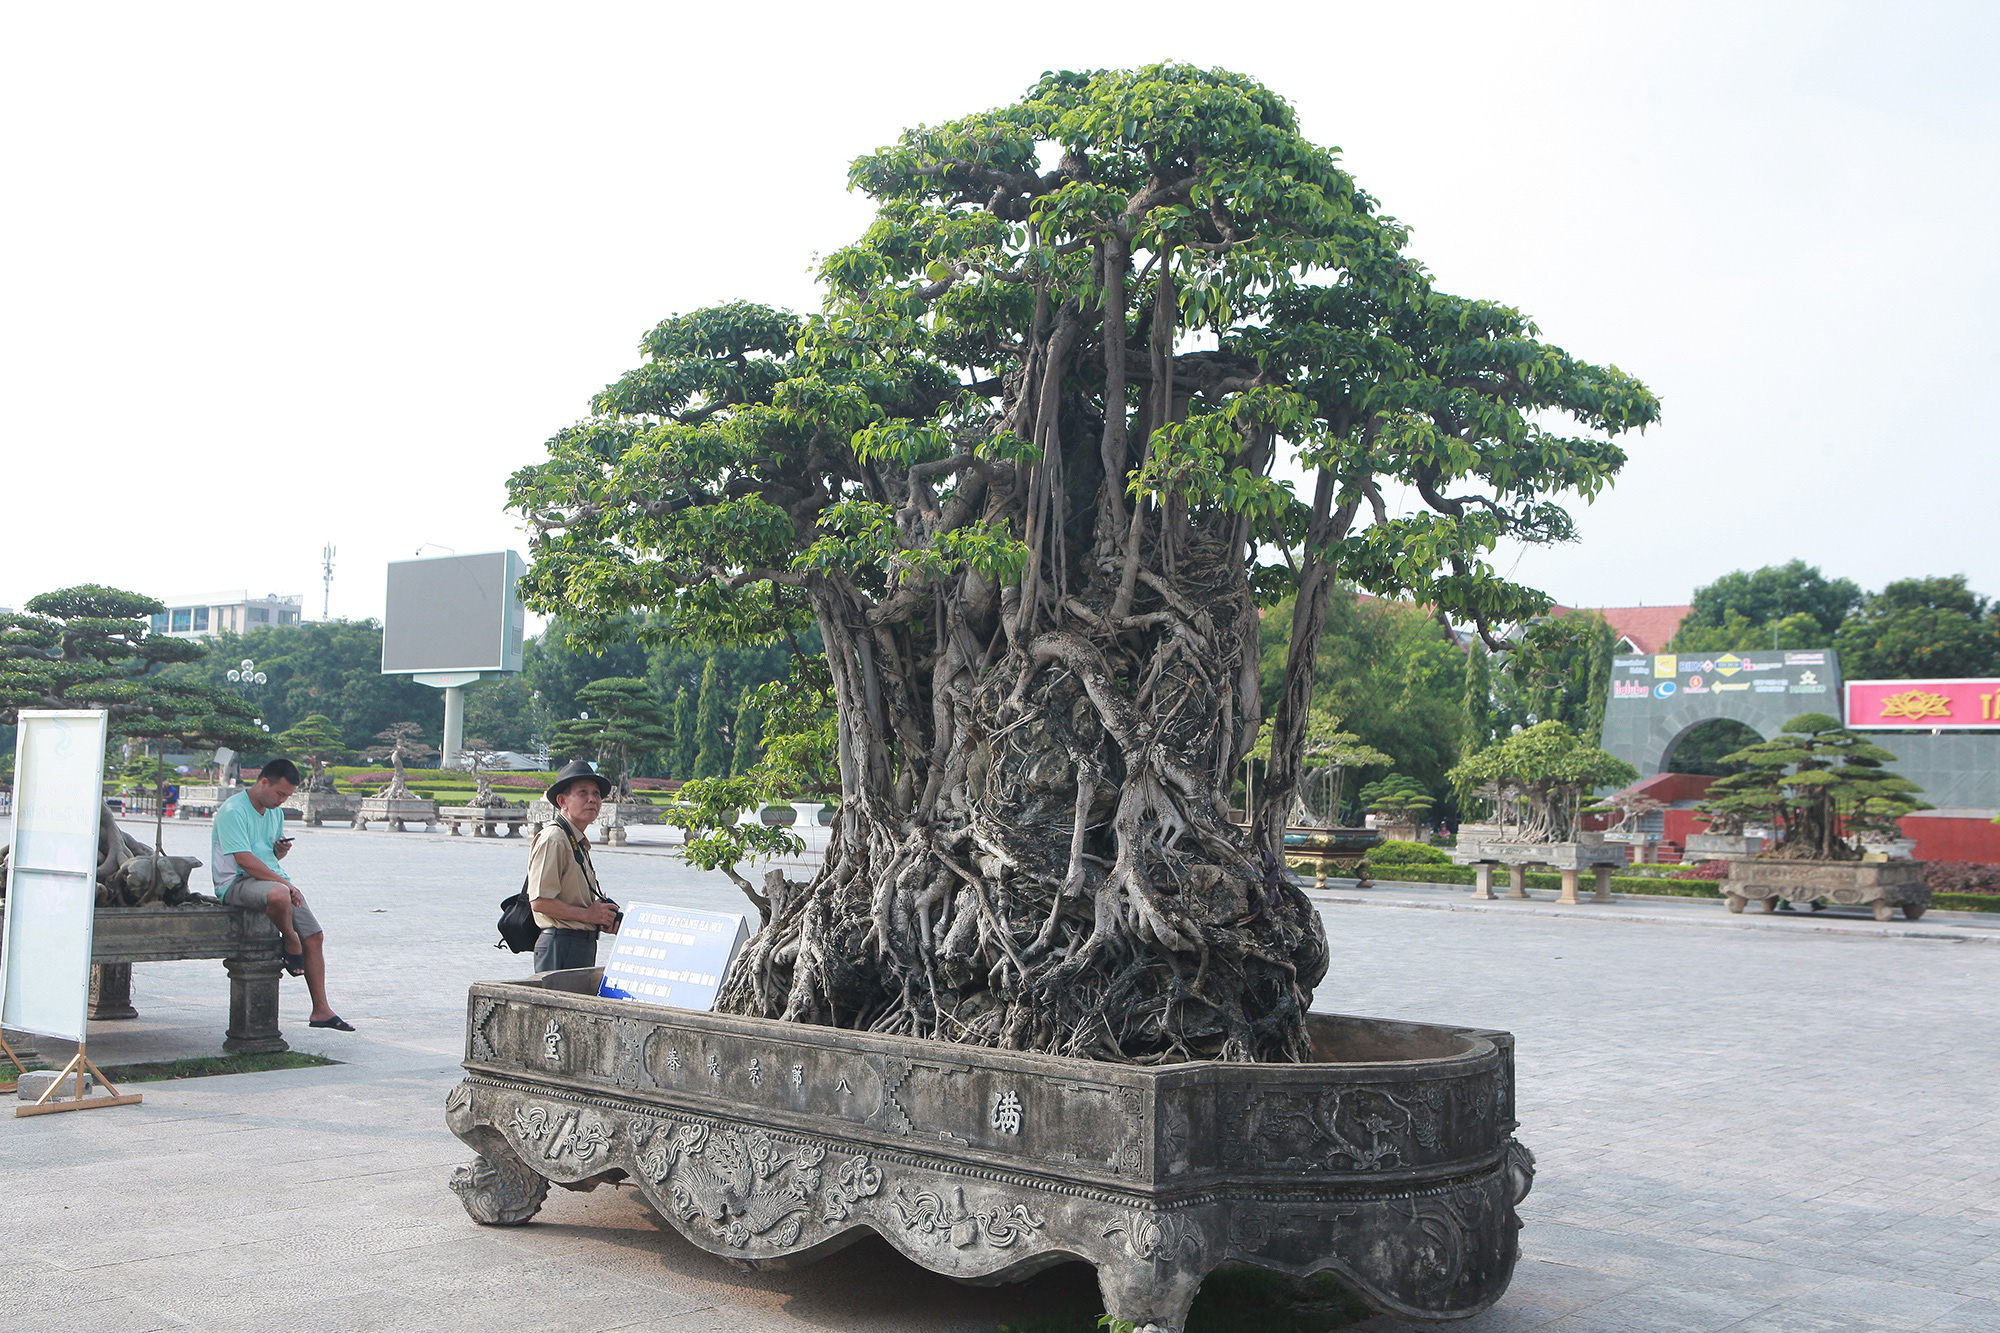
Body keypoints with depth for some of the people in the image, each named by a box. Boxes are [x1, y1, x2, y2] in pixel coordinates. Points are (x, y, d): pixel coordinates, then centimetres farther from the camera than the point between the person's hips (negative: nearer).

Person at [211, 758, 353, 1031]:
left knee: (314, 936, -3)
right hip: (236, 883, -8)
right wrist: (284, 882, -23)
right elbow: (245, 860, -21)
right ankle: (290, 942, -10)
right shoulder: (233, 811, -12)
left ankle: (321, 1010, 3)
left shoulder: (275, 813, 15)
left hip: (274, 879, 8)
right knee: (278, 894, -42)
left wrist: (281, 850, 3)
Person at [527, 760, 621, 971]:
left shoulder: (579, 843, 18)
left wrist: (603, 918, 8)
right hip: (561, 945, -9)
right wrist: (587, 915, -12)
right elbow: (540, 901, -20)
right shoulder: (553, 839, -12)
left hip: (584, 945, 9)